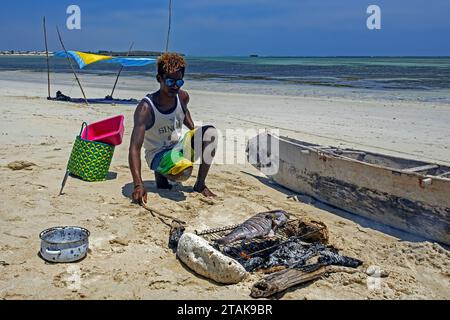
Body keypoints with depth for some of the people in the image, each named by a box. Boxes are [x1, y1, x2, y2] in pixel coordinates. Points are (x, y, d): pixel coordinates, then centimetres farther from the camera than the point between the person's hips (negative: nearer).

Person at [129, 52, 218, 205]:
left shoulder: (182, 97, -8)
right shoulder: (145, 108, -27)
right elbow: (134, 148, -33)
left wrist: (196, 135, 14)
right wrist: (138, 185, -44)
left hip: (179, 146, 6)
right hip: (158, 154, -6)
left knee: (210, 132, -17)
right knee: (184, 171, -36)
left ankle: (200, 184, -4)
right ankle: (162, 174, 2)